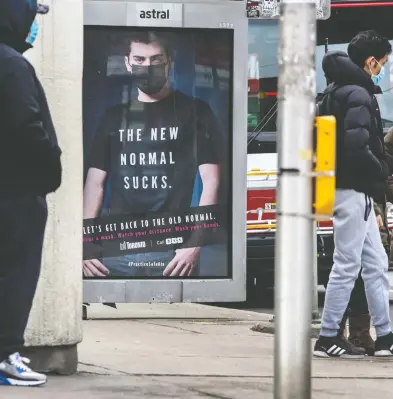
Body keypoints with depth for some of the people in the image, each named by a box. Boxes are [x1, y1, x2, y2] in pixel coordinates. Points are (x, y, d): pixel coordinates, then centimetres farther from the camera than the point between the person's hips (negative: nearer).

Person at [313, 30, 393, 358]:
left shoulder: (336, 91, 15)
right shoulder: (358, 94, -16)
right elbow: (357, 145, -27)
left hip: (351, 189, 10)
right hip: (354, 190, -10)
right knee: (347, 265, -5)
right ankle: (328, 339, 0)